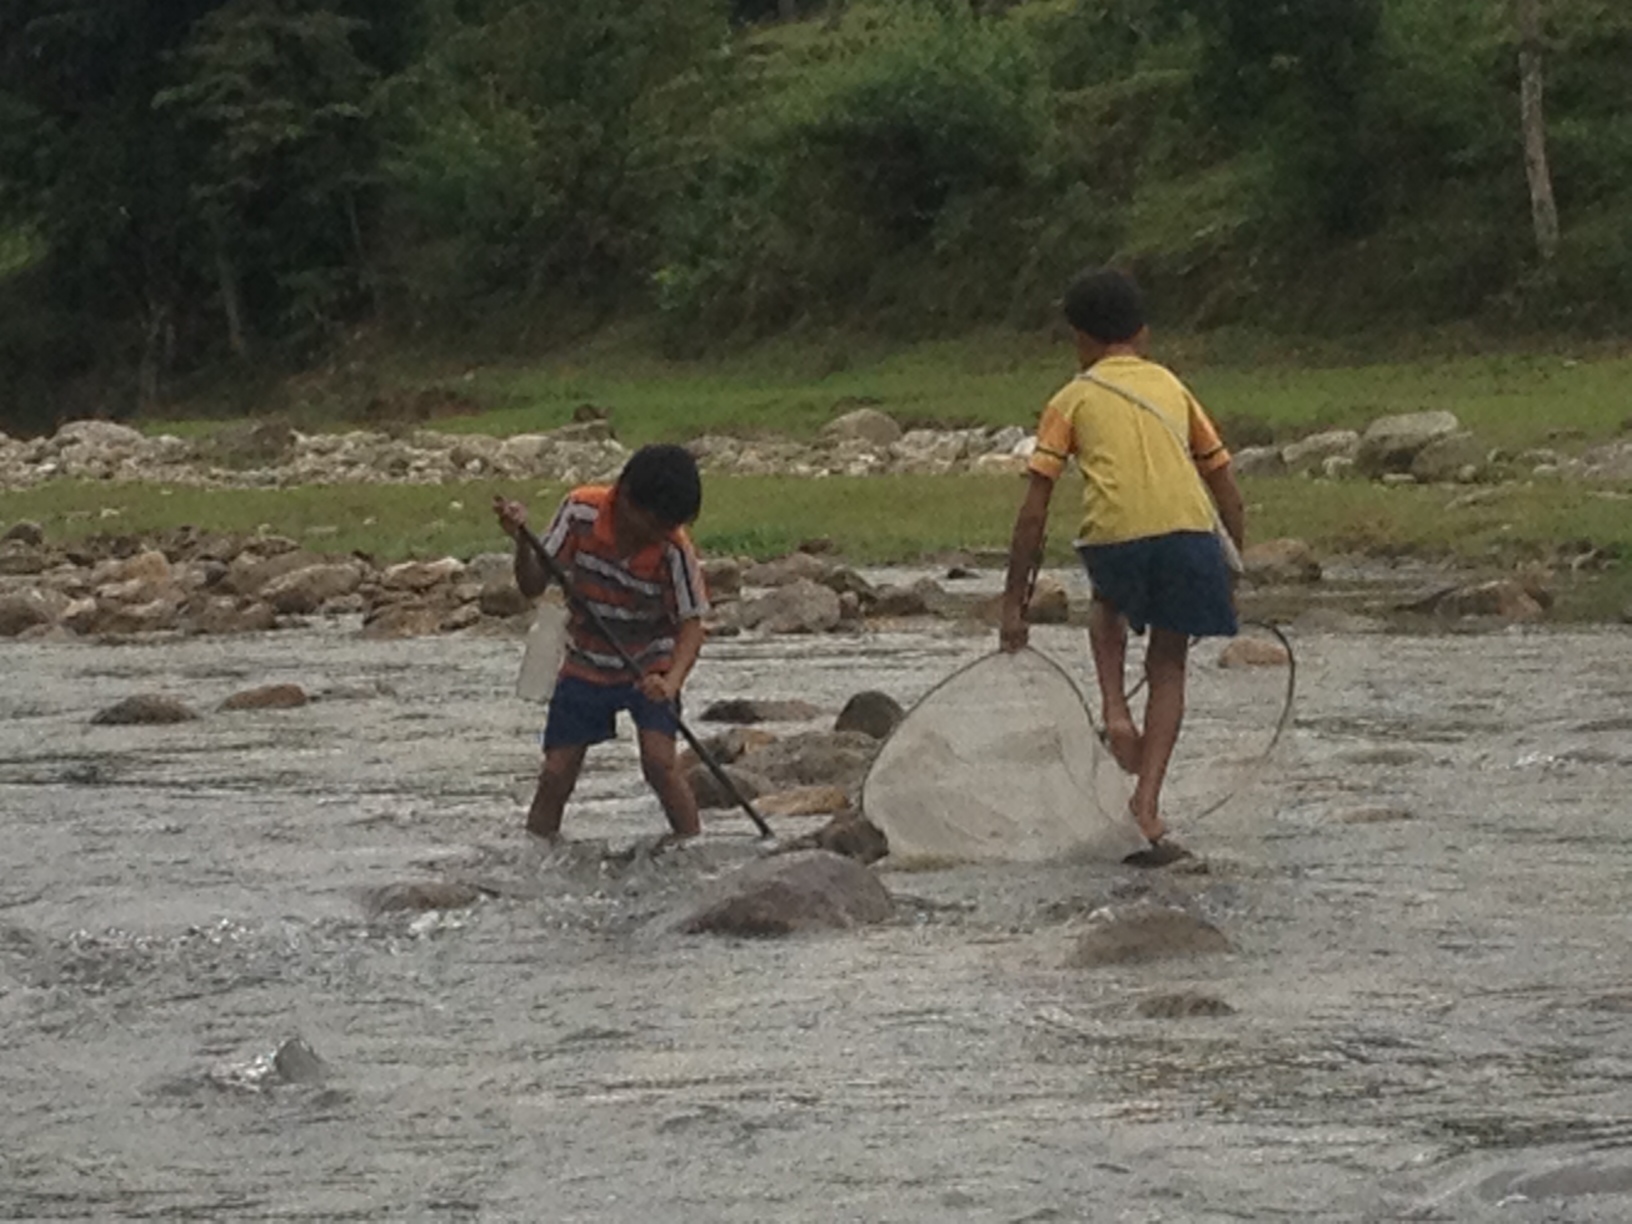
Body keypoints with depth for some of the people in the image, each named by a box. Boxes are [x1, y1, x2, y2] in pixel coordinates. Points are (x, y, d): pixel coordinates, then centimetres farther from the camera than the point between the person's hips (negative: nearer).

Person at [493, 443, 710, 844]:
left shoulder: (674, 549, -25)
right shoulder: (581, 511, -19)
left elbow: (690, 624, -21)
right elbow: (533, 586, -11)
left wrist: (671, 683, -39)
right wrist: (522, 543, -31)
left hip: (649, 668, -2)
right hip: (585, 664, 2)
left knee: (659, 760, -20)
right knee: (556, 772, -1)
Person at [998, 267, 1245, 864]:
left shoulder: (1073, 399, 19)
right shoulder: (1171, 385, 27)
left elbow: (1033, 513, 13)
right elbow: (1228, 491, 26)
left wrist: (1013, 604, 17)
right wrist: (1232, 574, 33)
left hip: (1115, 534, -1)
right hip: (1189, 528, 1)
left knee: (1109, 606, 34)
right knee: (1168, 664, 17)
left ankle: (1114, 710, 13)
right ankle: (1147, 806, 8)